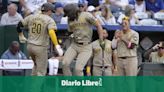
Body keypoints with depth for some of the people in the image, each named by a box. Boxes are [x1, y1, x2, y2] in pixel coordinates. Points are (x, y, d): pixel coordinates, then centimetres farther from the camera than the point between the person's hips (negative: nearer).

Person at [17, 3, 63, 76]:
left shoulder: (31, 17, 6)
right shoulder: (49, 20, -10)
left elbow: (19, 25, 10)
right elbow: (51, 32, -27)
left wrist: (21, 36, 27)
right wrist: (57, 46, -33)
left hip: (30, 46, 6)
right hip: (41, 48, -6)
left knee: (37, 64, 30)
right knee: (41, 72, 3)